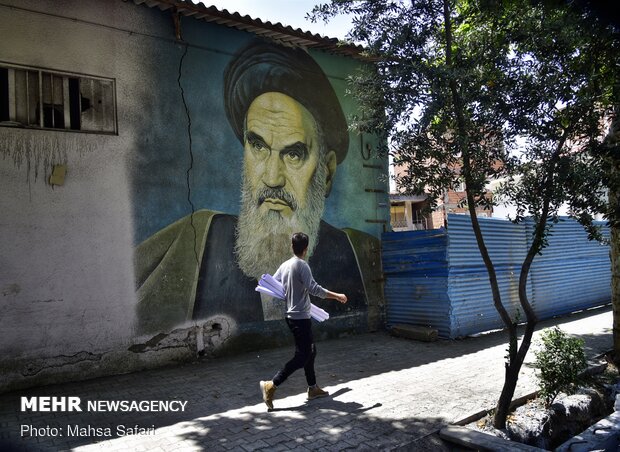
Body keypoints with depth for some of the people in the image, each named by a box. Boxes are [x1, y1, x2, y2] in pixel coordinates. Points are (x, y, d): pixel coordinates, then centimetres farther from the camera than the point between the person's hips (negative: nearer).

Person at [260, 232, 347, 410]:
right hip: (301, 317, -9)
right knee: (302, 356, -4)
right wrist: (337, 296, -17)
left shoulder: (285, 265, 6)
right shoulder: (302, 265, -17)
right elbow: (314, 288, -25)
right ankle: (271, 385, -8)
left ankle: (313, 388, 26)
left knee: (310, 351, 18)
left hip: (292, 316, 9)